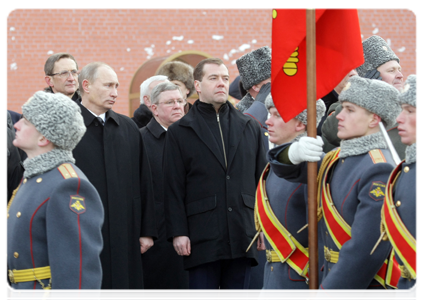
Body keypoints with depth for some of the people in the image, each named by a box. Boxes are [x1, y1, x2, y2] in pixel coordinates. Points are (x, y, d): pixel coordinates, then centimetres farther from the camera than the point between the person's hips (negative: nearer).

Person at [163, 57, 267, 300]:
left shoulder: (250, 128, 14)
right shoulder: (180, 132, 5)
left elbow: (261, 179, 13)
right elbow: (174, 187, 0)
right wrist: (178, 232, -8)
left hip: (243, 235, 3)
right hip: (203, 238, -3)